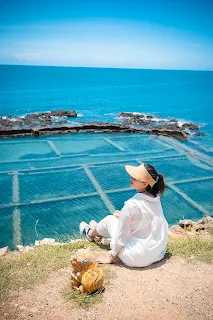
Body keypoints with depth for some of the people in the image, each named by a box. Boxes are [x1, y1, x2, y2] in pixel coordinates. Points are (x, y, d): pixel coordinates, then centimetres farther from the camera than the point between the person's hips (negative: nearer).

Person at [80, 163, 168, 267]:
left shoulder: (132, 204, -25)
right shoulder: (155, 197, -5)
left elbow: (120, 236, -16)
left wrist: (110, 258, -2)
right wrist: (124, 215, 19)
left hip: (139, 258, -6)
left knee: (110, 219, 9)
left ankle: (90, 233, 41)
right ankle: (98, 230, 50)